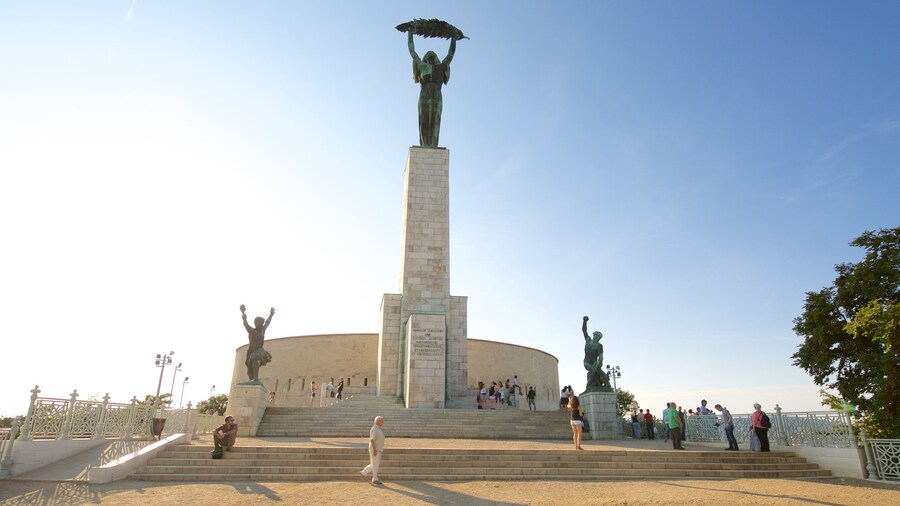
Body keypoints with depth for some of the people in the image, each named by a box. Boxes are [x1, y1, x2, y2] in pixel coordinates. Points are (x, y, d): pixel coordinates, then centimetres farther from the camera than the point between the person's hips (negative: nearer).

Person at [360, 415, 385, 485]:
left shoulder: (378, 429, 12)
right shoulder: (374, 429, -19)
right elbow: (372, 440, -24)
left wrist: (381, 448, 21)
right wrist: (374, 450, -27)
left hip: (378, 450, 10)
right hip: (375, 450, -10)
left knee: (377, 463, 16)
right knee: (375, 464, 0)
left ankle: (364, 472, 26)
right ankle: (375, 479, 10)